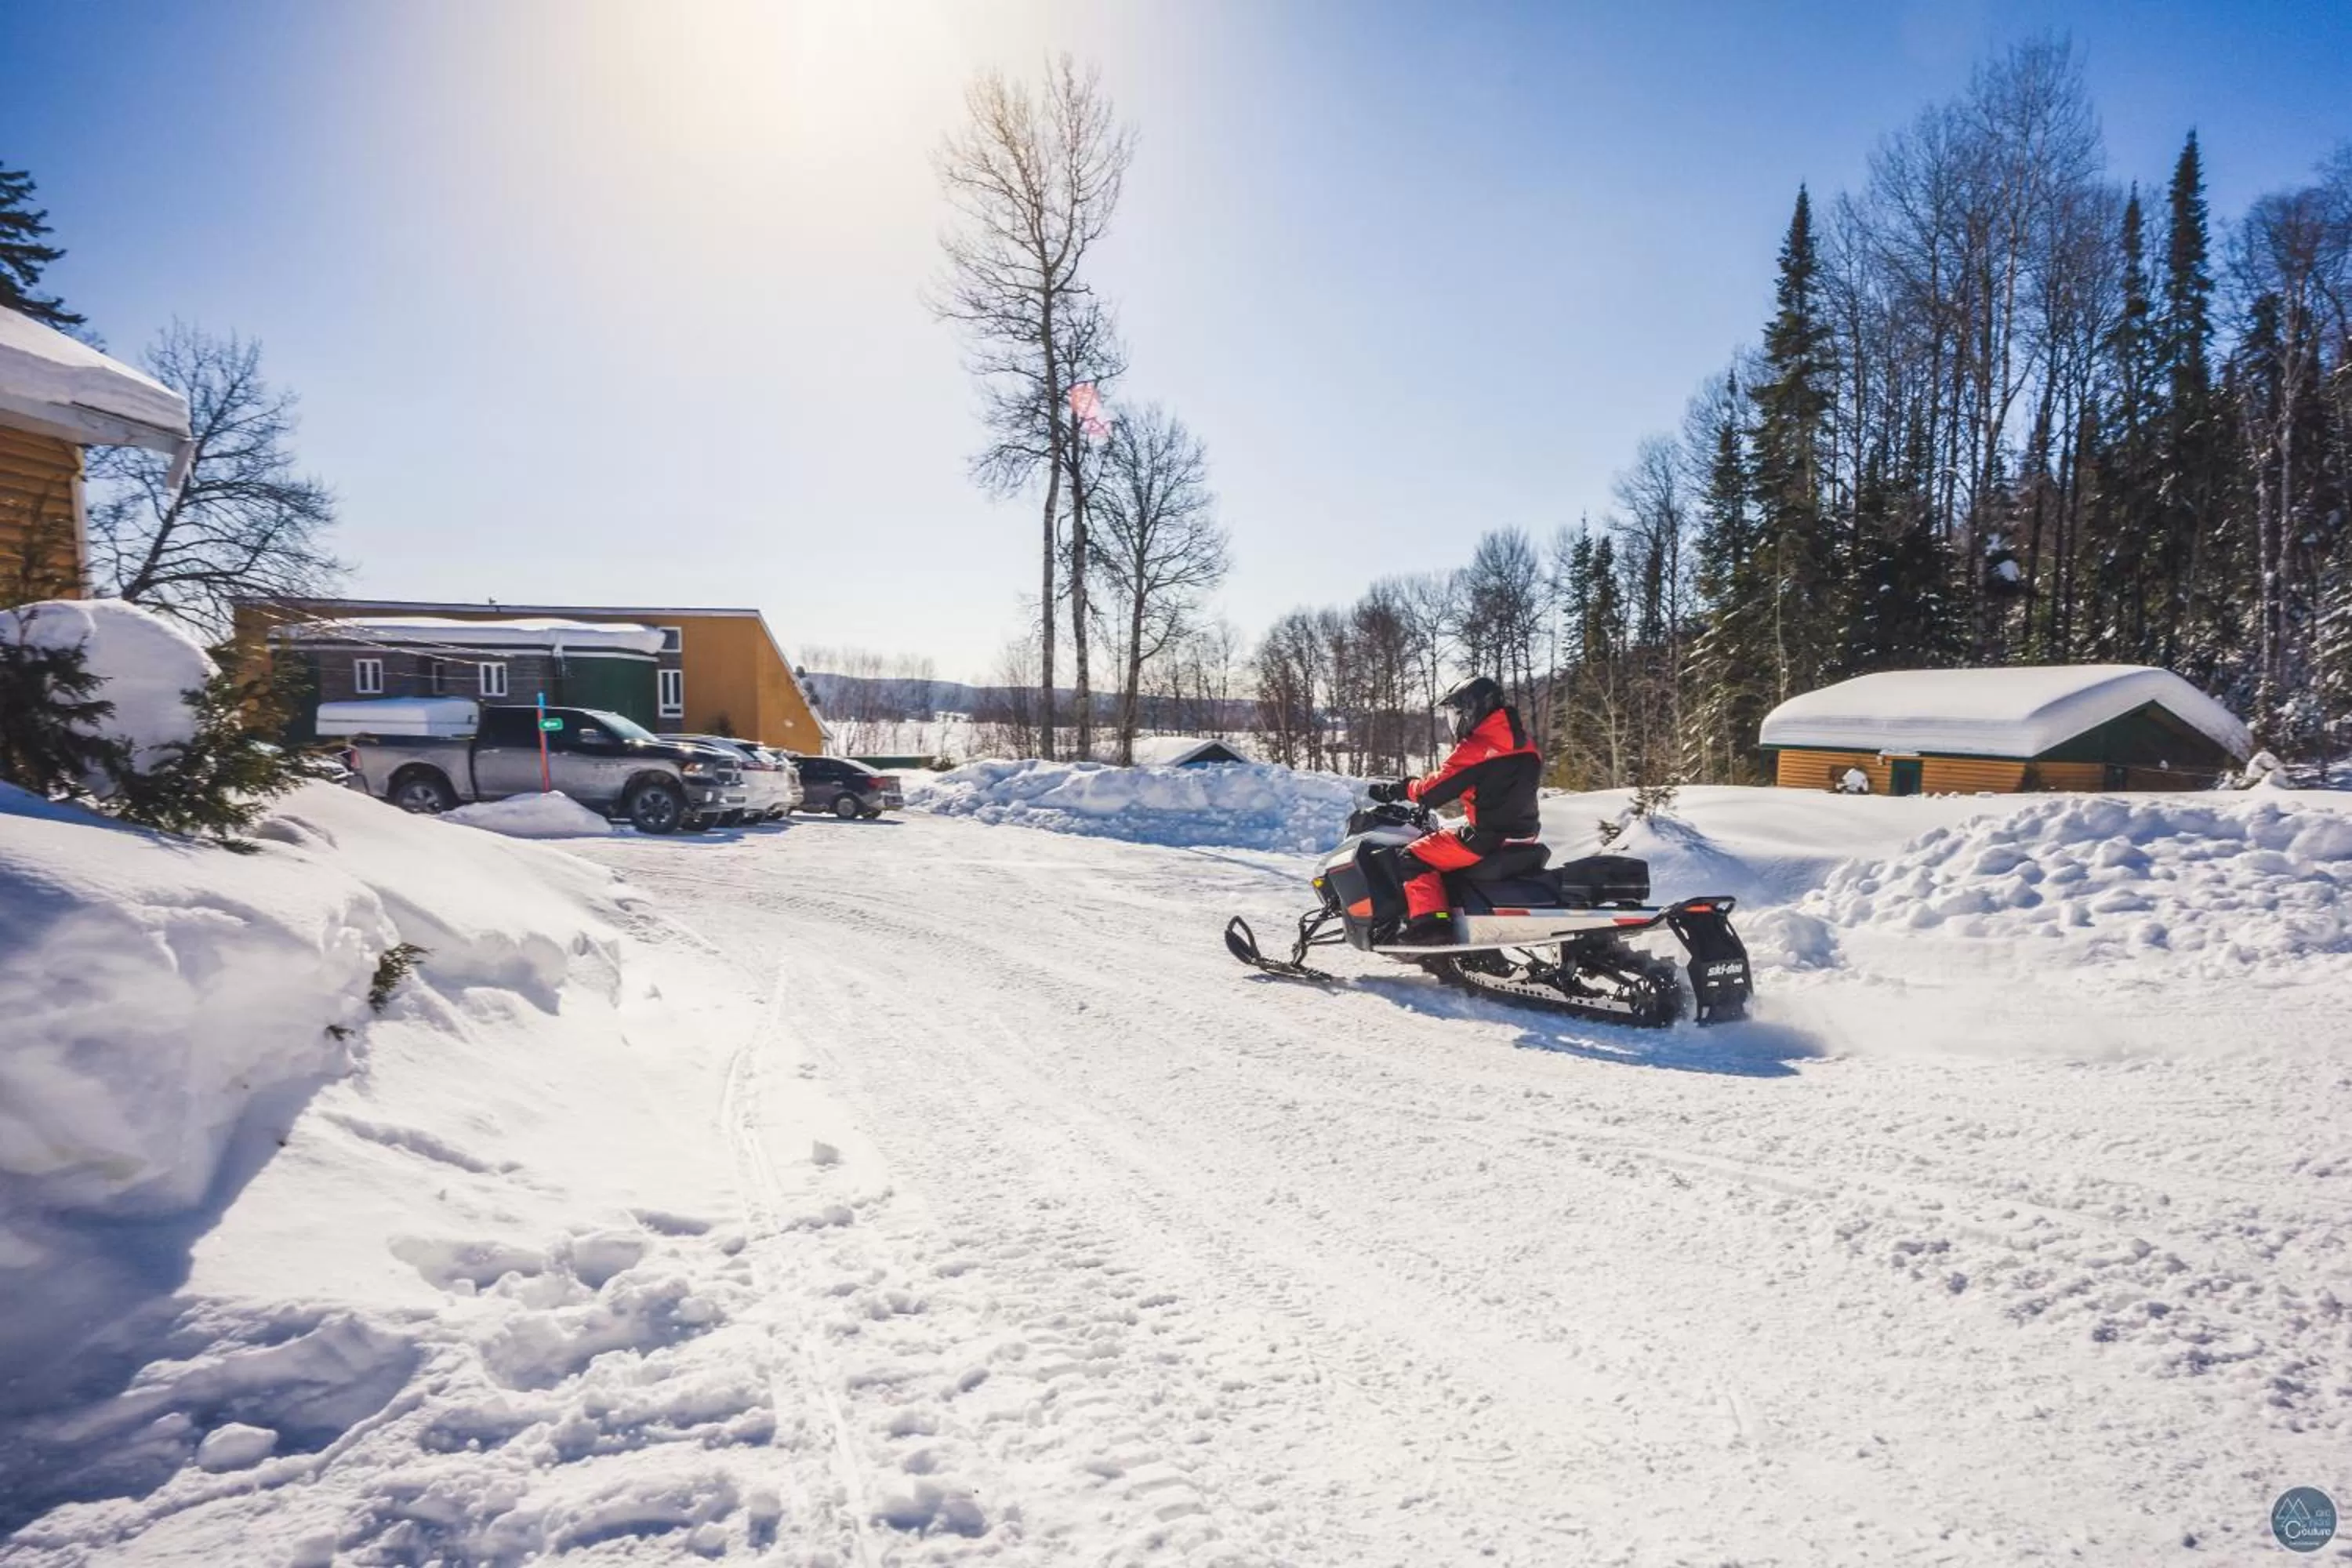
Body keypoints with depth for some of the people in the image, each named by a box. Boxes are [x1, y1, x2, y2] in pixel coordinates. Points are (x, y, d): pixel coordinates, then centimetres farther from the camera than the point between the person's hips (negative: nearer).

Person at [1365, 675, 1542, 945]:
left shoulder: (1476, 748, -16)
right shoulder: (1524, 743, 11)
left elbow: (1435, 790, -16)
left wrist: (1394, 790, 0)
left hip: (1488, 837, -9)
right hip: (1522, 833, 9)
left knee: (1412, 857, -4)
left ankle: (1430, 923, -18)